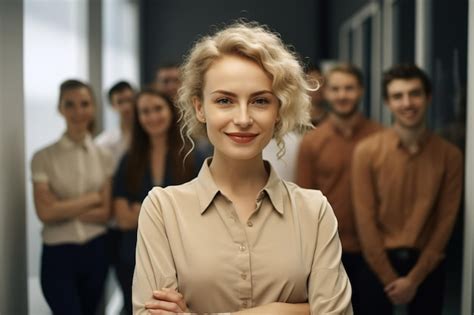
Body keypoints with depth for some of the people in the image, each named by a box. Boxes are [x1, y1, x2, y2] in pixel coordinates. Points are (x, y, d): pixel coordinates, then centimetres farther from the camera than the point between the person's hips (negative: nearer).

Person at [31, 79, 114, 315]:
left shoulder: (103, 157, 3)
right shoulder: (43, 158, -6)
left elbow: (105, 213, -1)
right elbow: (46, 212, -13)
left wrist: (65, 209, -12)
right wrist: (93, 198, -8)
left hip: (95, 251, 3)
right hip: (59, 254, -3)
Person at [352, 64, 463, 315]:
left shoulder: (449, 155, -4)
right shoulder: (367, 151, -8)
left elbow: (446, 220, -4)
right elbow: (365, 219, -8)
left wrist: (414, 278, -9)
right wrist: (389, 277, -10)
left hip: (427, 264, 1)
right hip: (380, 263, -1)